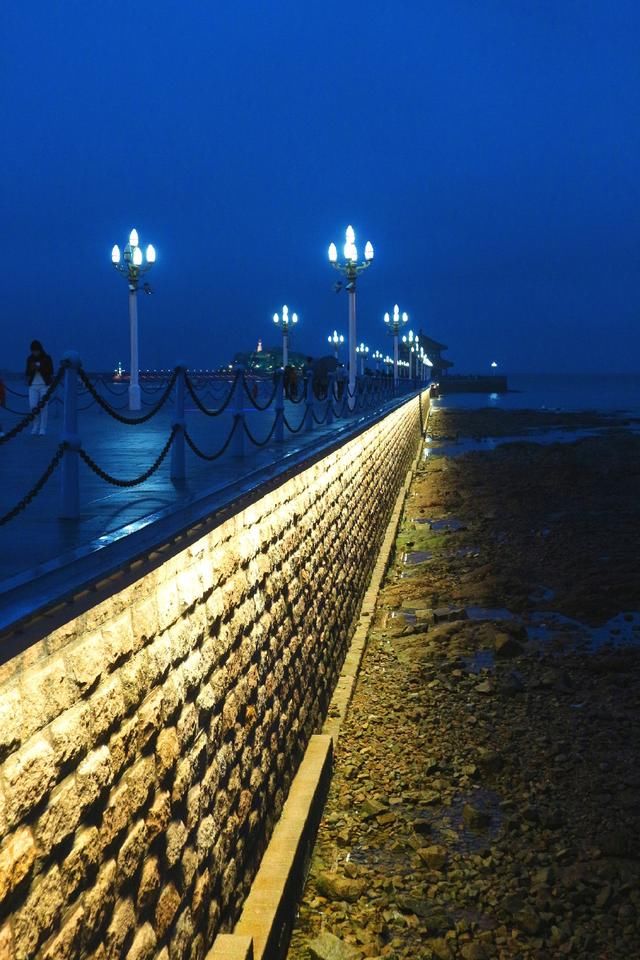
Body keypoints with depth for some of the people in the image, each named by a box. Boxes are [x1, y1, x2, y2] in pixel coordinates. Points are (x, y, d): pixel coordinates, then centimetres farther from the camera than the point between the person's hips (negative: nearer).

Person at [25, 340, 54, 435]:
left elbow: (51, 372, -5)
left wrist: (39, 368, -18)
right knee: (33, 406, -2)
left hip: (44, 385, -2)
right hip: (33, 386, 2)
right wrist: (31, 369, -16)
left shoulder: (47, 358, -3)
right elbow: (27, 373, 6)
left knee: (43, 407, -4)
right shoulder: (30, 359, 5)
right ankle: (35, 427, 15)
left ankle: (43, 429, 2)